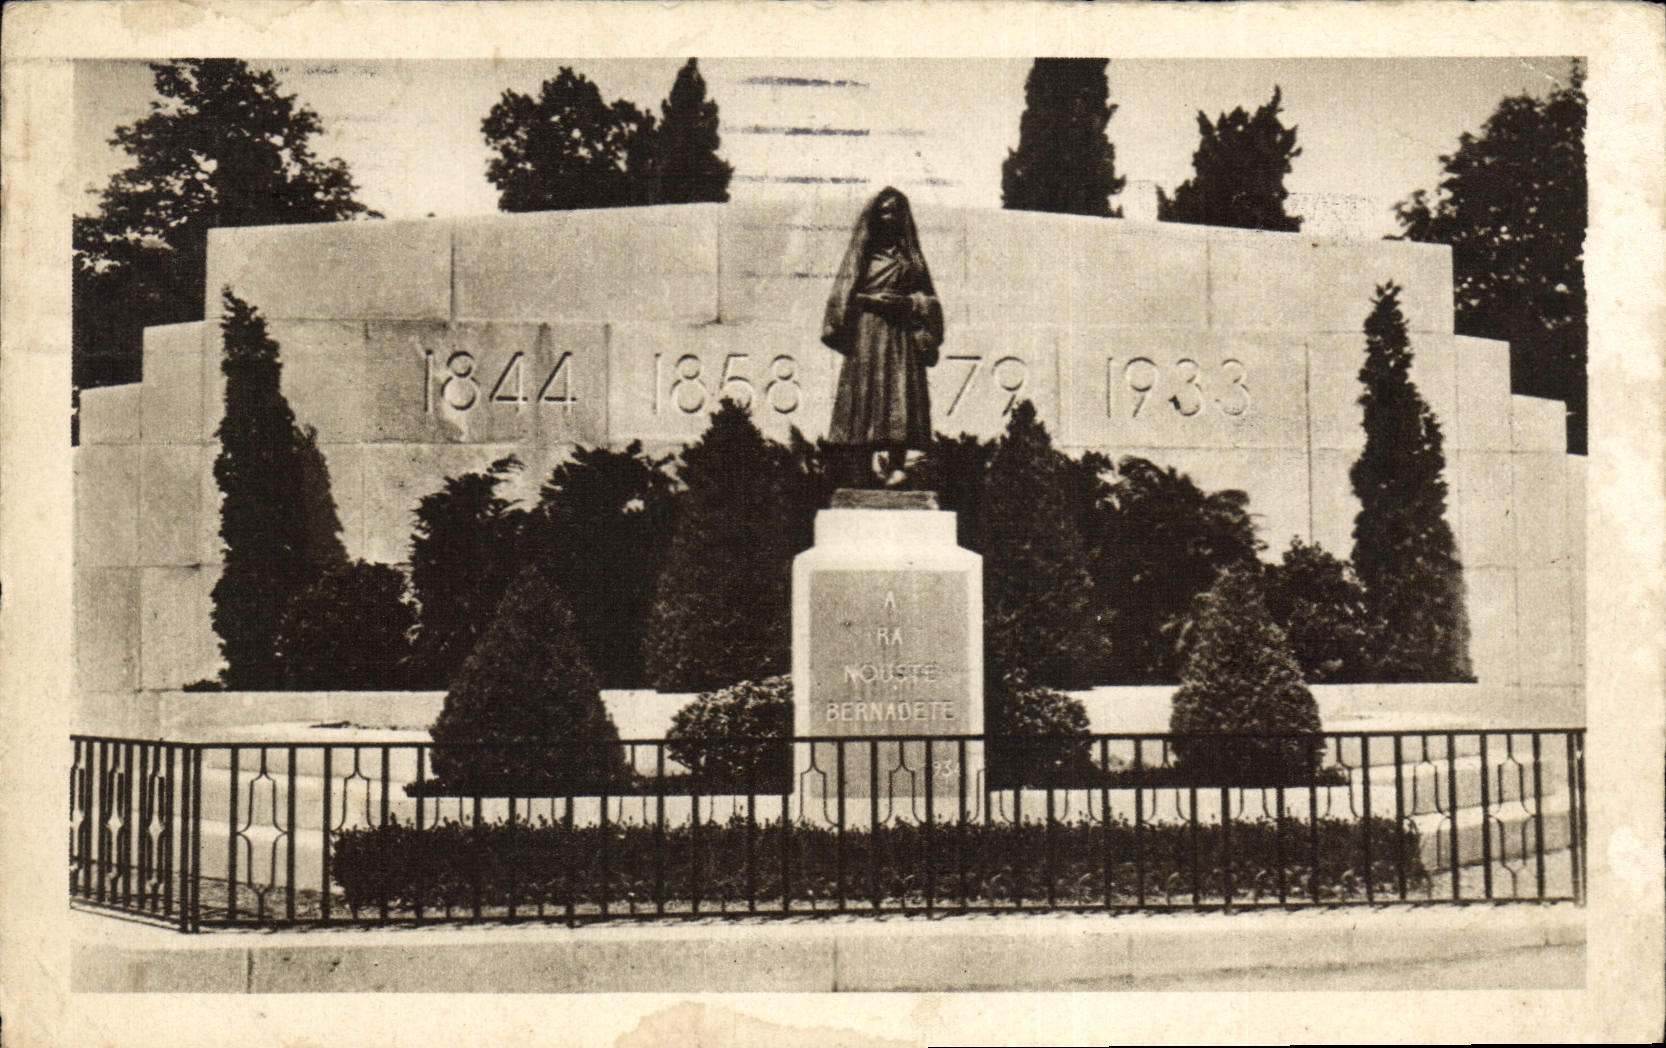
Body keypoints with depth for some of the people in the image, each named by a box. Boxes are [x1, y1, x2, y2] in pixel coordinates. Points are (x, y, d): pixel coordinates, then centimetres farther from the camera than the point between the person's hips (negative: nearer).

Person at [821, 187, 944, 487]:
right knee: (863, 395, -10)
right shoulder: (861, 253, 13)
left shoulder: (911, 256, 18)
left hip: (901, 335, 1)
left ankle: (896, 463, -22)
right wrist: (870, 299, -8)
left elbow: (927, 297, 15)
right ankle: (858, 472, -13)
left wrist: (904, 302, -5)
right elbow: (843, 295, 7)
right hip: (865, 335, -1)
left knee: (901, 395, -14)